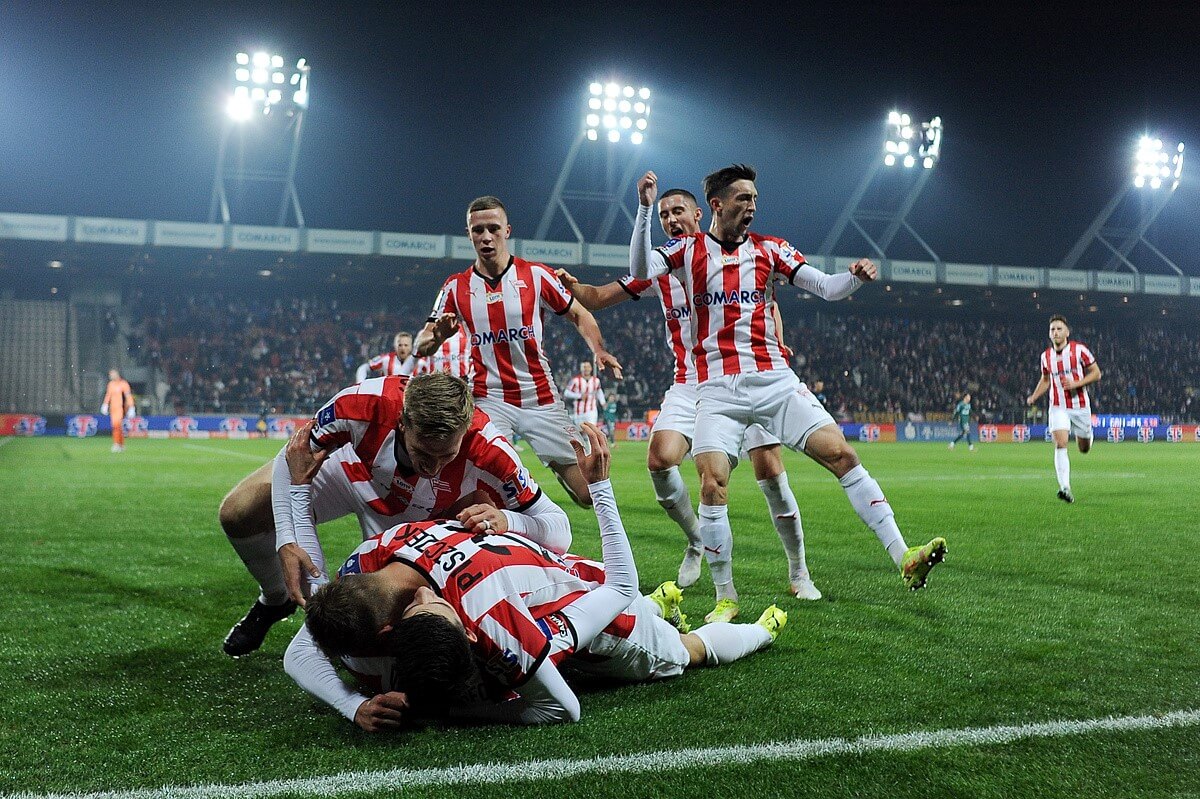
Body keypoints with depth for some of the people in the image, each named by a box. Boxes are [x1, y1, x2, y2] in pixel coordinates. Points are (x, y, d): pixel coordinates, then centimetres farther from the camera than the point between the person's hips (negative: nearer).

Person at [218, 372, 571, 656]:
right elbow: (293, 457, -23)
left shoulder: (489, 453, -43)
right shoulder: (363, 404, -43)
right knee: (237, 514, -4)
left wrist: (505, 520, -59)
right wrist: (286, 540, -34)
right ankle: (275, 600, 27)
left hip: (415, 517, -1)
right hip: (350, 470, 1)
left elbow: (559, 532, -37)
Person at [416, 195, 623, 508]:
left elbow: (579, 315, 7)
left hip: (541, 398, 1)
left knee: (589, 495, 3)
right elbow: (421, 347, 4)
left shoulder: (536, 274, -1)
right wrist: (438, 335, -20)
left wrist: (599, 350, -12)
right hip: (489, 400, 0)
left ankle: (559, 471, 38)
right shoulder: (455, 287, 2)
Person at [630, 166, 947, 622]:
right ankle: (725, 598, 2)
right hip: (718, 390, -2)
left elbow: (828, 289, 7)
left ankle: (904, 559, -4)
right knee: (713, 486, -15)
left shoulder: (769, 249, 10)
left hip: (774, 379, 2)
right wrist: (645, 209, -22)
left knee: (841, 454, -9)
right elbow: (641, 272, -13)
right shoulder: (689, 249, 5)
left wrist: (856, 277, -14)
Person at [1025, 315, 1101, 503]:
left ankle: (1087, 436, 49)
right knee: (1060, 444, -18)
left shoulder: (1079, 349, -6)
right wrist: (1033, 397, 4)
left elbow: (1096, 373, -2)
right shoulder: (1046, 356, 5)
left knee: (1084, 449, 10)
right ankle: (1065, 488, -23)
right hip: (1058, 407, 1)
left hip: (1080, 406, -1)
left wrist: (1076, 383, -17)